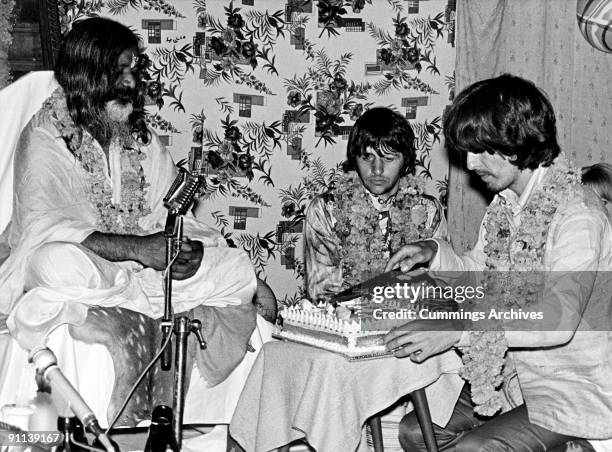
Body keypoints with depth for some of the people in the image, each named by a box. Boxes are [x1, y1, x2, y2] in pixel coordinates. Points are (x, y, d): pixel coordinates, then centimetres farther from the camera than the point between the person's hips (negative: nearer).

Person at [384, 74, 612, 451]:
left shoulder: (578, 217, -21)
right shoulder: (506, 202, 5)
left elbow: (558, 320, -30)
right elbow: (480, 276, 17)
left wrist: (458, 330, -36)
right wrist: (436, 253, -3)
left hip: (575, 388, -8)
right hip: (516, 373, 8)